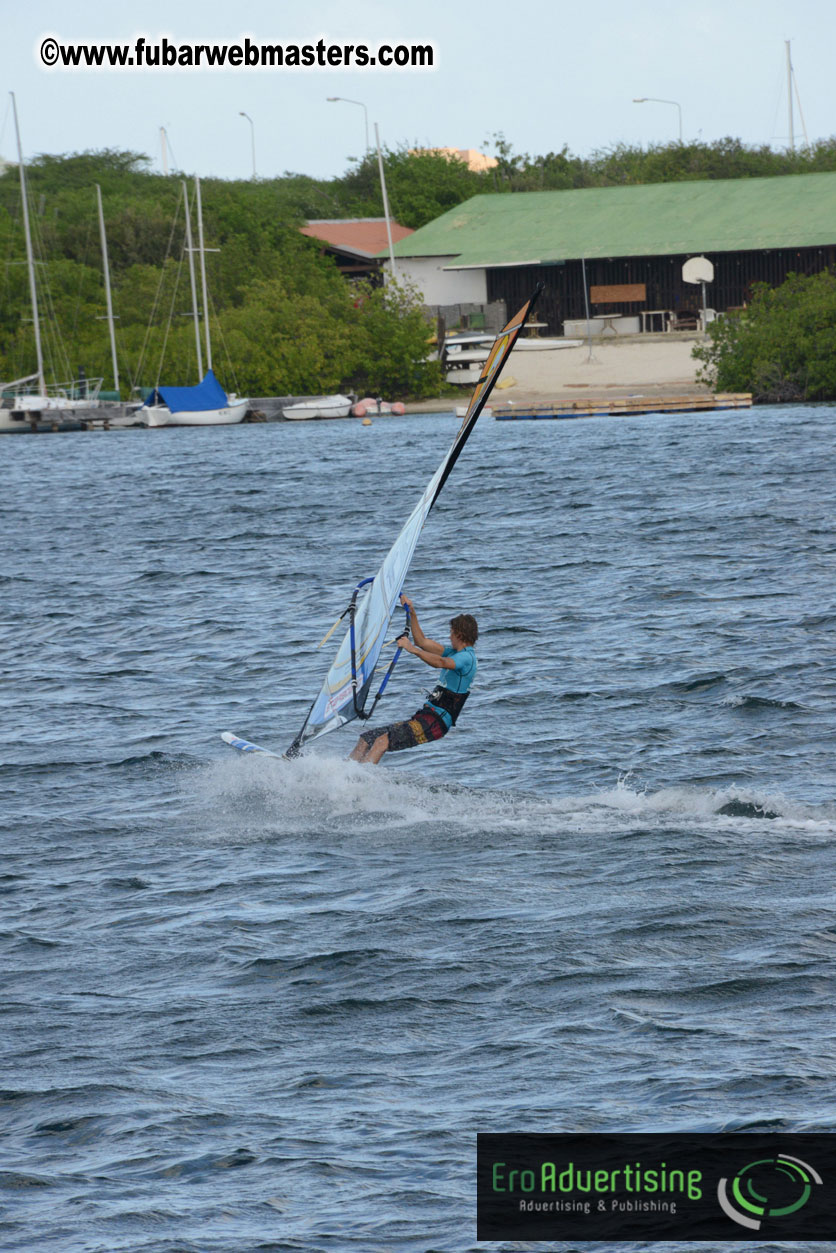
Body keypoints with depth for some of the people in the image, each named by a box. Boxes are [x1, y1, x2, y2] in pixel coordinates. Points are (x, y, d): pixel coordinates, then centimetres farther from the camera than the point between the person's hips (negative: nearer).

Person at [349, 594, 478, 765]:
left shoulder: (466, 657, -11)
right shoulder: (454, 652, 20)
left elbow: (440, 663, -30)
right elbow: (422, 642, 25)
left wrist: (412, 649, -40)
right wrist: (412, 612, 17)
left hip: (436, 723, -10)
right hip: (423, 717, 10)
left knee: (382, 741, -27)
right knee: (366, 739, 5)